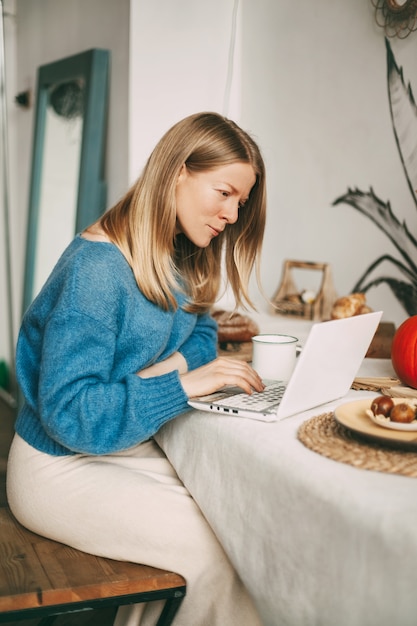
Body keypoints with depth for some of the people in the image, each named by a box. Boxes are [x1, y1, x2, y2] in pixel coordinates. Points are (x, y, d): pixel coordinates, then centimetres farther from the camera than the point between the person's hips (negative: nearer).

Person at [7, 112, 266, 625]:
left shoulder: (183, 258, 4)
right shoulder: (96, 265, -23)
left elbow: (200, 334, 13)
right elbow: (69, 414, -25)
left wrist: (173, 362, -11)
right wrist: (182, 385, -30)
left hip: (133, 447, 8)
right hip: (61, 467, -8)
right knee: (218, 549, -19)